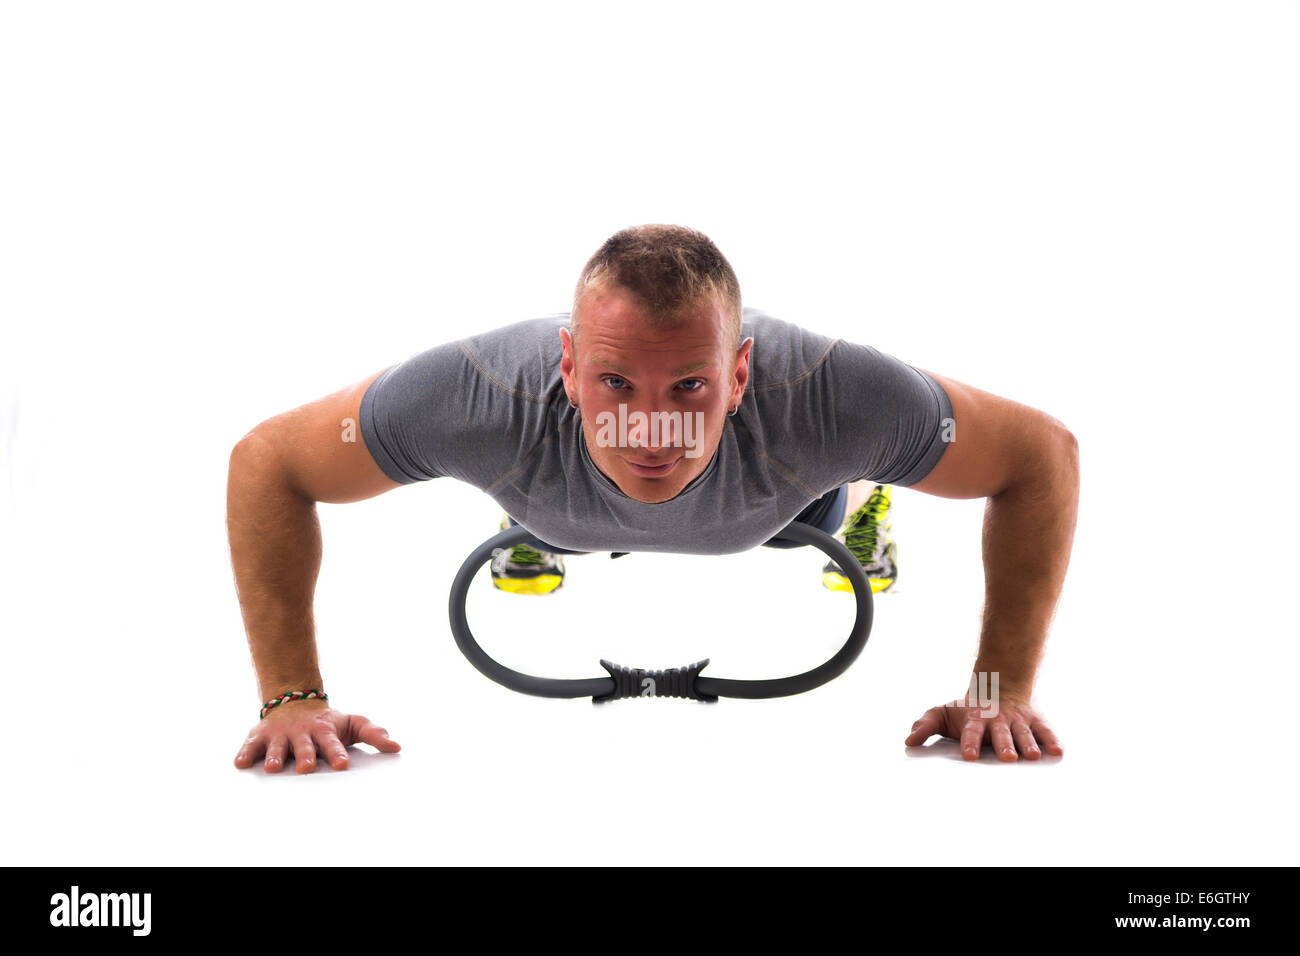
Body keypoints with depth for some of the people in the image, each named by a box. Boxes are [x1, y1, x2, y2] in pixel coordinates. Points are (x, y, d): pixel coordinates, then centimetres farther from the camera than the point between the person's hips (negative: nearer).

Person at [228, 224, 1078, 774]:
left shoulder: (824, 398, -50)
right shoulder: (487, 399, -50)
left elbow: (1044, 453, -34)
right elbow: (267, 463, -34)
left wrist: (1004, 691, -36)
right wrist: (293, 697, -37)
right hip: (567, 506, 0)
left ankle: (860, 500, 66)